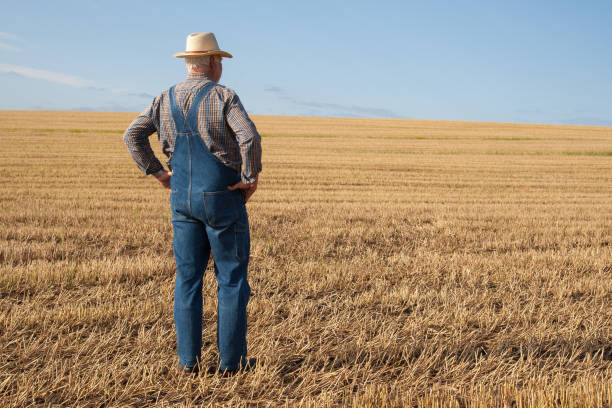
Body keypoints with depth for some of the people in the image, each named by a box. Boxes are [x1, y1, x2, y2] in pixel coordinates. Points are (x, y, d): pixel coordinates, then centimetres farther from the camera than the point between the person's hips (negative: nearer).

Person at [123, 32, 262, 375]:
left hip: (182, 198, 5)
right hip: (223, 198, -5)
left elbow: (133, 135, 8)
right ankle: (232, 360, 9)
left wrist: (157, 172, 9)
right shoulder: (223, 97, -10)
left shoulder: (166, 100, 8)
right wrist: (251, 177, -12)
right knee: (232, 279, 5)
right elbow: (249, 136, -25)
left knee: (188, 279, 10)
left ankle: (188, 361, 11)